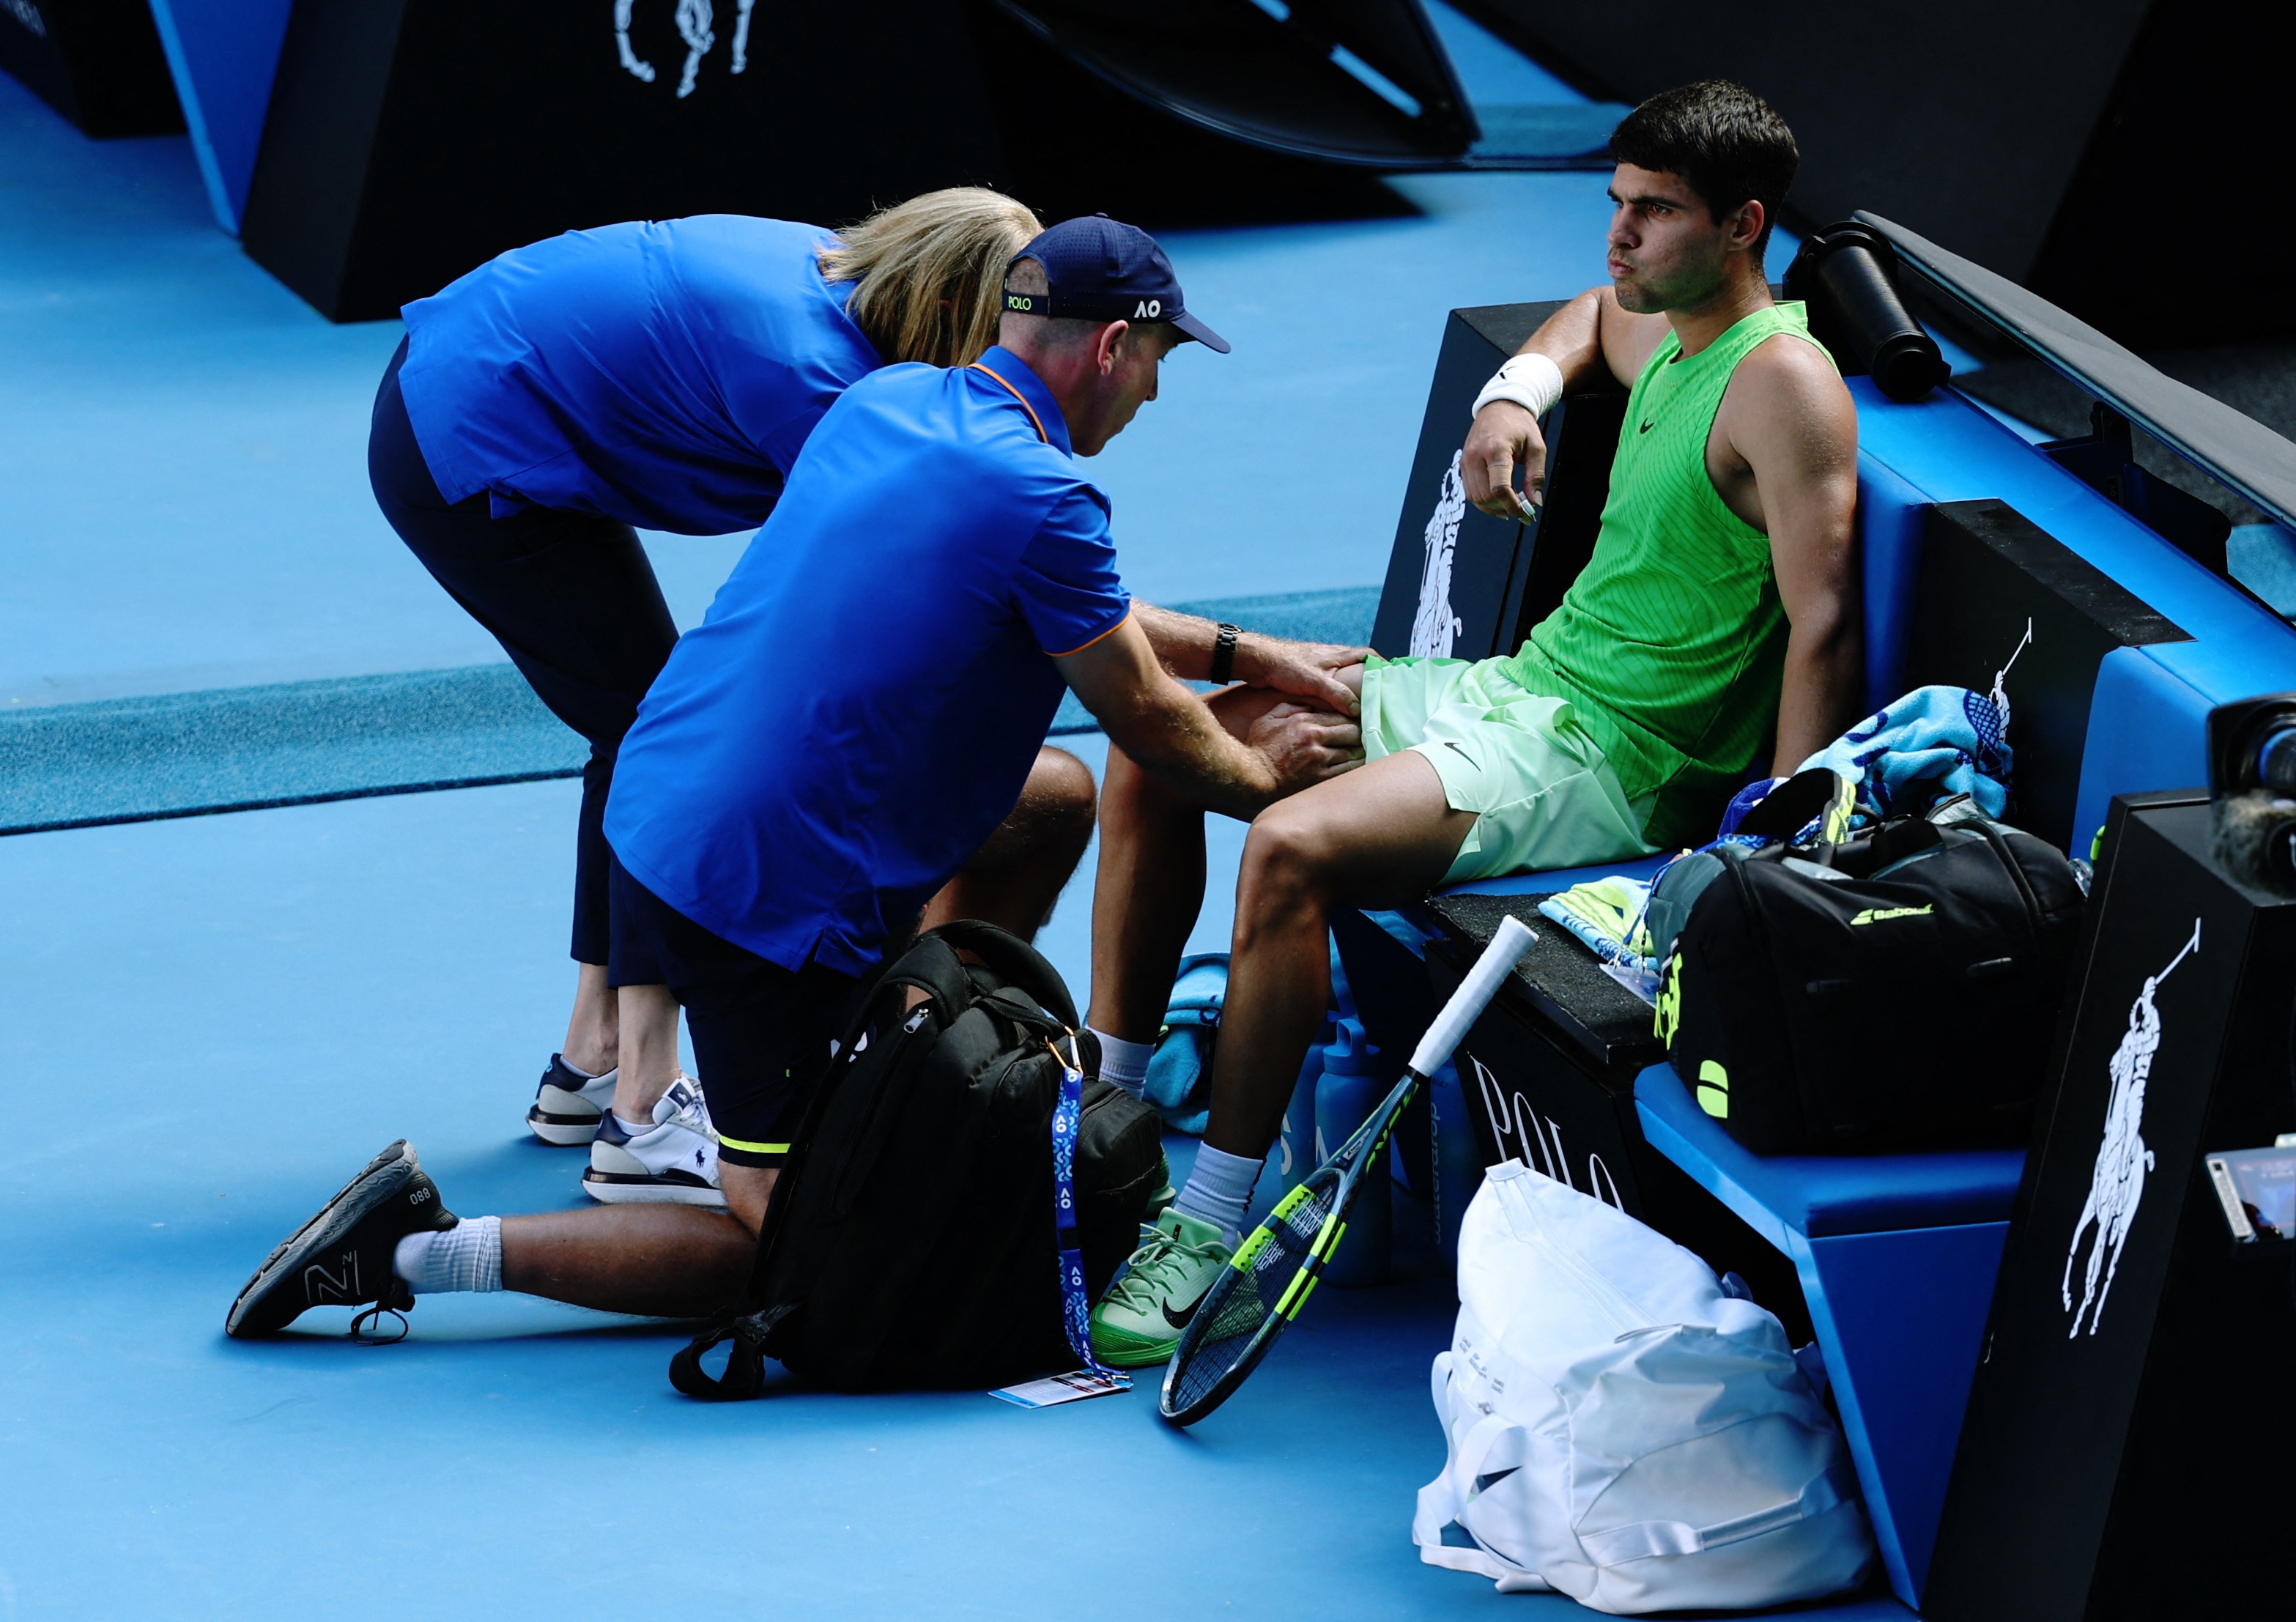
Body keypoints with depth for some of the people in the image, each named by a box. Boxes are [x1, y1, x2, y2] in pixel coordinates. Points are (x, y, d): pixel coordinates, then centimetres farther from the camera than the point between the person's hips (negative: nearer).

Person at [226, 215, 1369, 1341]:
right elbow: (1147, 722, -3)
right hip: (769, 901, -9)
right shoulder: (1039, 497, -17)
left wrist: (1242, 653, 27)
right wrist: (1260, 774, 17)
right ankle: (424, 1249, -5)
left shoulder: (889, 398, 9)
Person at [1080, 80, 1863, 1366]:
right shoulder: (1658, 327, 12)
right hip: (1509, 686, 10)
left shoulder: (1781, 380, -15)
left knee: (1294, 847, -30)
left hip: (1615, 764, -10)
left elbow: (1823, 629, -20)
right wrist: (1515, 391, 18)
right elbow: (1595, 310, 40)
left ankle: (1213, 1221, -20)